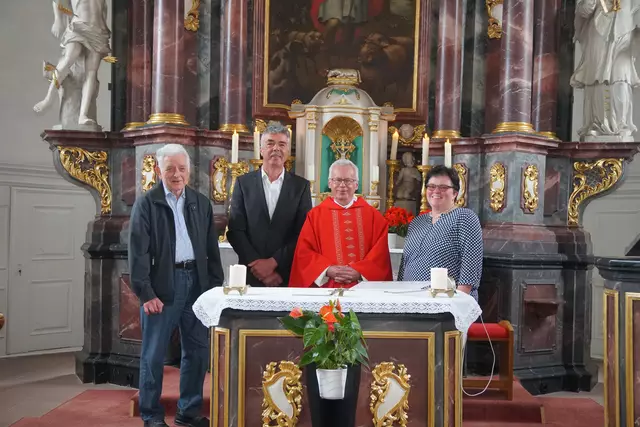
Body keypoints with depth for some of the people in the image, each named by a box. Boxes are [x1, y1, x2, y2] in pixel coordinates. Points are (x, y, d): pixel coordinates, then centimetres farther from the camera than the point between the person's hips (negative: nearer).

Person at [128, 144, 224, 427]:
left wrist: (215, 286, 5)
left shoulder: (201, 203, 10)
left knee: (198, 351, 9)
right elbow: (138, 252, -6)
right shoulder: (146, 203, -1)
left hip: (196, 282, 4)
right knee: (154, 354, 5)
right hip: (161, 285, -4)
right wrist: (145, 293, -12)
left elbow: (212, 248, 12)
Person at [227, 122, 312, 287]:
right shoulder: (243, 183, 3)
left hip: (288, 276, 0)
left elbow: (303, 233, -3)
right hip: (251, 275, 0)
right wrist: (257, 264, -11)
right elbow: (235, 230, -1)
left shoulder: (301, 186, 3)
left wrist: (273, 262, -12)